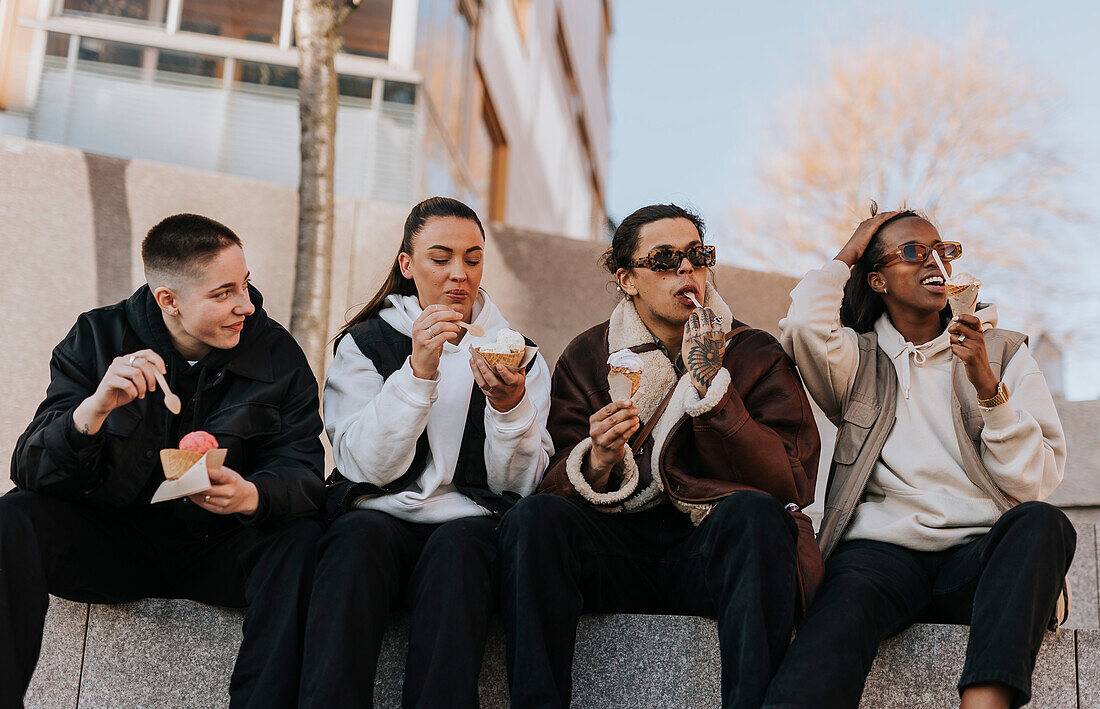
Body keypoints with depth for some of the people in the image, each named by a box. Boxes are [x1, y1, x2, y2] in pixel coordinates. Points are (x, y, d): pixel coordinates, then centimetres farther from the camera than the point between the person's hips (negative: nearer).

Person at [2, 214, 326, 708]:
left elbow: (302, 470, -10)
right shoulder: (97, 339, -5)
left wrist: (251, 495, -34)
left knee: (301, 537, -28)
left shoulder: (277, 354, -4)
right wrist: (94, 408, -33)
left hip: (220, 548, 0)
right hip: (111, 545, 0)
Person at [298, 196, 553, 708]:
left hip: (471, 523, 1)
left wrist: (509, 404, -14)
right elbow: (365, 465, -6)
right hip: (382, 516, 0)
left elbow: (519, 483, 5)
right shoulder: (364, 343, 9)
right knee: (360, 535, -34)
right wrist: (418, 372, -16)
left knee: (458, 545, -34)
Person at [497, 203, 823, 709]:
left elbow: (790, 485, -7)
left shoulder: (755, 355, 7)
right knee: (533, 517, -26)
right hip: (621, 550, 1)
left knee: (754, 511, -33)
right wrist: (597, 462, -20)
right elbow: (552, 487, 3)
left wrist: (711, 385, -13)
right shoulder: (587, 358, 10)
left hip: (718, 550, -1)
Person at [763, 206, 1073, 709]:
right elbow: (805, 325, -9)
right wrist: (844, 257, 11)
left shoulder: (1004, 353, 20)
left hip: (979, 555, 2)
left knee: (1042, 522, -32)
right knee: (849, 597, -36)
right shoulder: (857, 358, 18)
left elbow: (1037, 482, 9)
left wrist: (987, 386, -4)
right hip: (883, 548, -1)